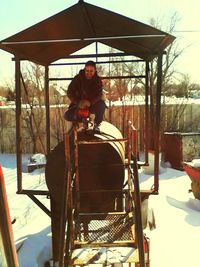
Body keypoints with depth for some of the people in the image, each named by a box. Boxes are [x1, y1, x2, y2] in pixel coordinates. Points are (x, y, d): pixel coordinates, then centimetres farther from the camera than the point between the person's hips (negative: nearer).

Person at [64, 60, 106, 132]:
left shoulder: (97, 80, -6)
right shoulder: (78, 78, -8)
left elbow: (99, 94, -18)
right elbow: (69, 92, -14)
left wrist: (90, 102, -39)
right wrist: (78, 102, -32)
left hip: (92, 105, 0)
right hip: (78, 105, 0)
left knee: (102, 104, -33)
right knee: (67, 116, -24)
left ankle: (96, 124, -7)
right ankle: (74, 121, 15)